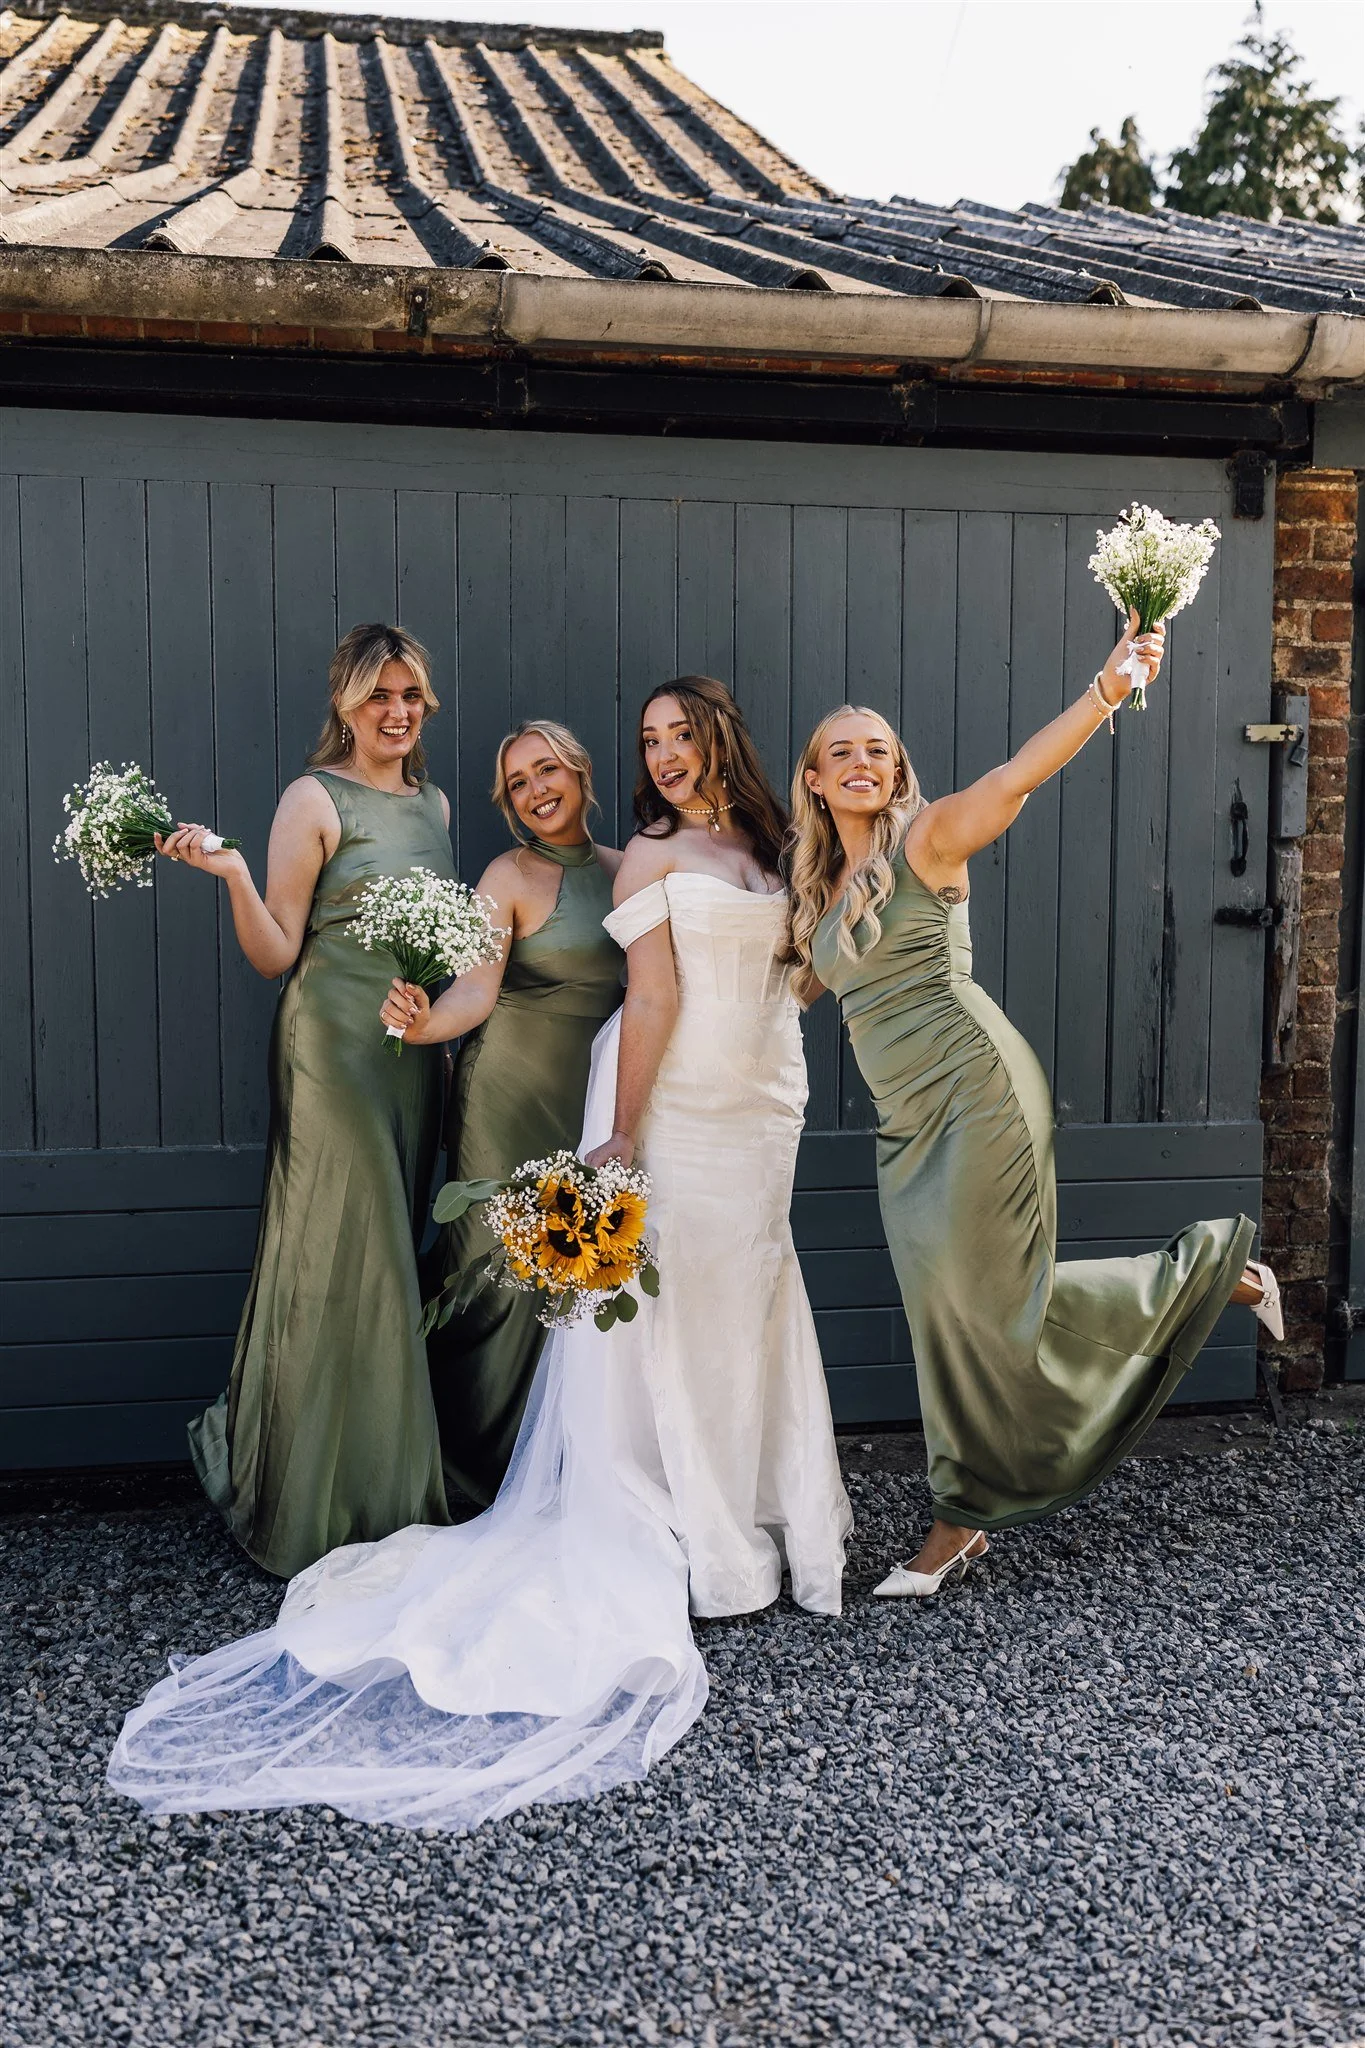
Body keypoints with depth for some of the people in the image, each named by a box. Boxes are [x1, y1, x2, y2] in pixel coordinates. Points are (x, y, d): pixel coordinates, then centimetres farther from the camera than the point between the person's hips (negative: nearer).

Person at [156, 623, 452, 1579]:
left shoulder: (433, 803, 15)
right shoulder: (315, 799, -6)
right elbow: (276, 955, -9)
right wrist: (232, 874, -24)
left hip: (415, 1048, 7)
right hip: (335, 1045, -7)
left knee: (389, 1261, 11)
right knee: (343, 1262, -5)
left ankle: (386, 1493, 23)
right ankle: (318, 1509, 9)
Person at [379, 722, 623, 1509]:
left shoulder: (622, 868, 10)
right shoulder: (511, 877, -6)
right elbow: (478, 989, -18)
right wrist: (426, 1024, -37)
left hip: (592, 1094, 5)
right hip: (511, 1095, -5)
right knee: (503, 1267, -4)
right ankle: (471, 1468, 13)